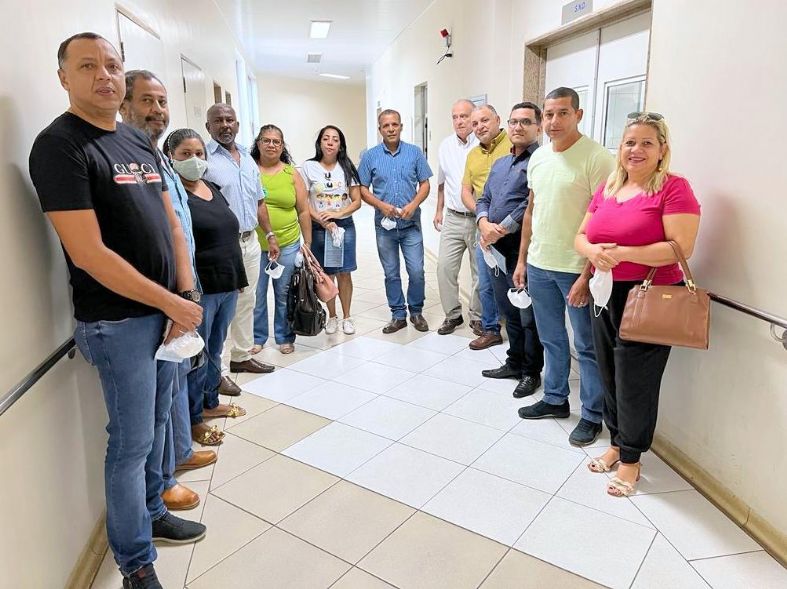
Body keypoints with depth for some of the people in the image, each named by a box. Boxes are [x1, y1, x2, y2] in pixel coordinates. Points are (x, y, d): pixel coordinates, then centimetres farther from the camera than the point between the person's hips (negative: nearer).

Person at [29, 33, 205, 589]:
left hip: (163, 312, 7)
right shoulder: (59, 145, -12)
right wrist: (172, 303, -16)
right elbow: (88, 253, -19)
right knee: (131, 440, 3)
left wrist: (186, 298, -1)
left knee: (156, 423, 19)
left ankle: (152, 514, 39)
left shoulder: (140, 141, 11)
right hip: (117, 322, -7)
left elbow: (171, 222, 11)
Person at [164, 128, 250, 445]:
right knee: (197, 354, 4)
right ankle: (192, 419, 19)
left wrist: (238, 278, 18)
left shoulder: (213, 189, 14)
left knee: (215, 349, 19)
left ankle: (210, 403, 36)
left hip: (228, 286, 8)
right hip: (199, 289, -7)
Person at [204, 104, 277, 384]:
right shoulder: (204, 159, -8)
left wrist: (270, 235, 15)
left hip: (250, 242, 7)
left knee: (246, 301, 14)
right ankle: (215, 370, 6)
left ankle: (242, 356, 28)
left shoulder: (248, 159, 14)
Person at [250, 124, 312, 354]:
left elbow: (303, 212, 9)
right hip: (255, 245, -1)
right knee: (256, 294, 6)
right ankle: (257, 338, 23)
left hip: (287, 245, 1)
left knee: (285, 294, 9)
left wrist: (308, 243, 8)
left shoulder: (292, 173, 7)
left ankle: (285, 337, 24)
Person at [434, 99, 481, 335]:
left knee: (480, 271, 6)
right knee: (445, 267, 1)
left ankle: (477, 316, 22)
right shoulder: (446, 146, 8)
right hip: (452, 219, 4)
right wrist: (439, 210, 20)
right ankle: (452, 314, 17)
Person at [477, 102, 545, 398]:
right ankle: (514, 363, 32)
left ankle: (531, 372, 17)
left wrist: (501, 230, -15)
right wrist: (484, 224, -5)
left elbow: (532, 204, -19)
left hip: (523, 250, -8)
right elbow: (484, 199, 16)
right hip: (496, 249, 8)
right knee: (509, 312, 18)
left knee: (529, 316, 2)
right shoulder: (499, 164, 19)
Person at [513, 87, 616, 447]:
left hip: (577, 268, -6)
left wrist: (588, 274, -19)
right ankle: (555, 399, 34)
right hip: (539, 265, 6)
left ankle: (592, 415, 20)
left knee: (587, 346, 6)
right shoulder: (538, 157, 9)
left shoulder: (596, 158, -12)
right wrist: (522, 260, 14)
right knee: (551, 340, 18)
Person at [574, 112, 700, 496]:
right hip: (606, 295, 6)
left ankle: (631, 458, 22)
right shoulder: (606, 189, 11)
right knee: (609, 375, 14)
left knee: (635, 382, 3)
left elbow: (681, 248, -17)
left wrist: (622, 254, -23)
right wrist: (593, 251, -12)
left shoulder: (673, 188, -9)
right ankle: (617, 442, 34)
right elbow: (581, 236, 12)